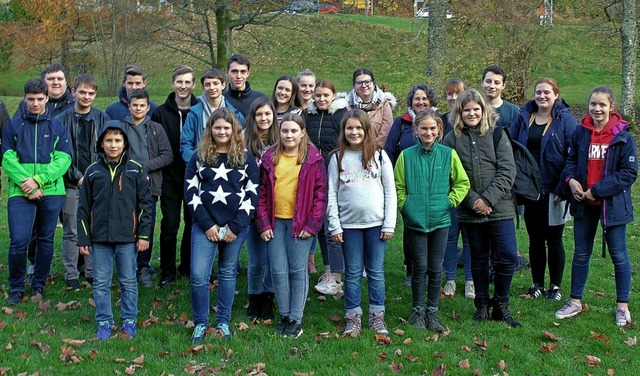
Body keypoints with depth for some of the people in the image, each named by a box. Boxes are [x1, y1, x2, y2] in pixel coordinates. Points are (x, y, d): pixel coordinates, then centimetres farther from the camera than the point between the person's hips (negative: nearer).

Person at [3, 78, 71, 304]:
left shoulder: (57, 127, 7)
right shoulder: (13, 126, 7)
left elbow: (63, 159, -2)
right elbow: (7, 159, -1)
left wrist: (38, 180, -15)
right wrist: (26, 184, -14)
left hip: (51, 192, 1)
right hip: (20, 193, -1)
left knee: (46, 240, 9)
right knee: (19, 241, -8)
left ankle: (38, 286, 22)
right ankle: (16, 288, 8)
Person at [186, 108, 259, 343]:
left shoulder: (246, 158, 3)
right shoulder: (199, 157, 5)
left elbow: (253, 193, -1)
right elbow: (190, 192, 1)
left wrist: (236, 227, -8)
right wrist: (207, 225, -8)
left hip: (236, 226, 0)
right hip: (205, 225, 0)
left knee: (228, 273, 9)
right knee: (198, 276, -7)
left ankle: (223, 322, 22)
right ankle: (200, 323, 9)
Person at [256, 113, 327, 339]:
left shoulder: (313, 159, -1)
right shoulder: (270, 158, 8)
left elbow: (320, 193, -3)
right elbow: (262, 193, 8)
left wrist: (312, 225, -9)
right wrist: (263, 223, 0)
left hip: (301, 223, -3)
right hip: (275, 222, 3)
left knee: (297, 270, 0)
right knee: (278, 272, 3)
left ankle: (296, 319, 11)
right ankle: (284, 315, 19)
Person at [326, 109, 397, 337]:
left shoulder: (379, 156, 4)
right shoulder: (337, 158, 5)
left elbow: (390, 191, 3)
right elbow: (331, 194, 3)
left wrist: (389, 224, -4)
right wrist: (334, 226, -4)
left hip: (376, 223, 0)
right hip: (349, 224, 0)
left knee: (376, 271, 6)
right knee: (353, 273, 6)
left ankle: (377, 317, 15)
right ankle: (353, 318, 14)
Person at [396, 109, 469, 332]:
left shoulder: (449, 154, 1)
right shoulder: (406, 155, -1)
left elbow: (462, 183, 8)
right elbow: (398, 186, 5)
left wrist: (450, 201, -2)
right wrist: (405, 206, -5)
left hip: (440, 220, 1)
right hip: (415, 220, -1)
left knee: (436, 269, 7)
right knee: (420, 267, 3)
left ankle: (432, 312, 19)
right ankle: (418, 311, 17)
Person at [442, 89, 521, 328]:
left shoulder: (497, 134, 1)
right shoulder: (452, 139, 2)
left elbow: (507, 171, -5)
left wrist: (489, 199, -14)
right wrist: (473, 200, -13)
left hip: (499, 208, 0)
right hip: (470, 211, 1)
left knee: (508, 256, -4)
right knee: (479, 258, 12)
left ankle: (500, 306, 14)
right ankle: (481, 305, 26)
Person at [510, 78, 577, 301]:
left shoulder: (565, 120, -7)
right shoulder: (524, 117, 5)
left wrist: (563, 188, -16)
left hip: (553, 191, -4)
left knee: (554, 240, 7)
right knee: (535, 239, 12)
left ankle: (555, 286, 20)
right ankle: (537, 284, 24)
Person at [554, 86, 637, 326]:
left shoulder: (623, 137, -12)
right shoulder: (580, 132, -1)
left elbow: (629, 173, -13)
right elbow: (571, 160, 12)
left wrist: (597, 190, -18)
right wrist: (571, 179, -9)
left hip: (612, 204, -4)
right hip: (584, 204, 4)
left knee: (619, 255, 7)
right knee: (581, 254, 14)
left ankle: (622, 306, 20)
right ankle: (576, 302, 27)